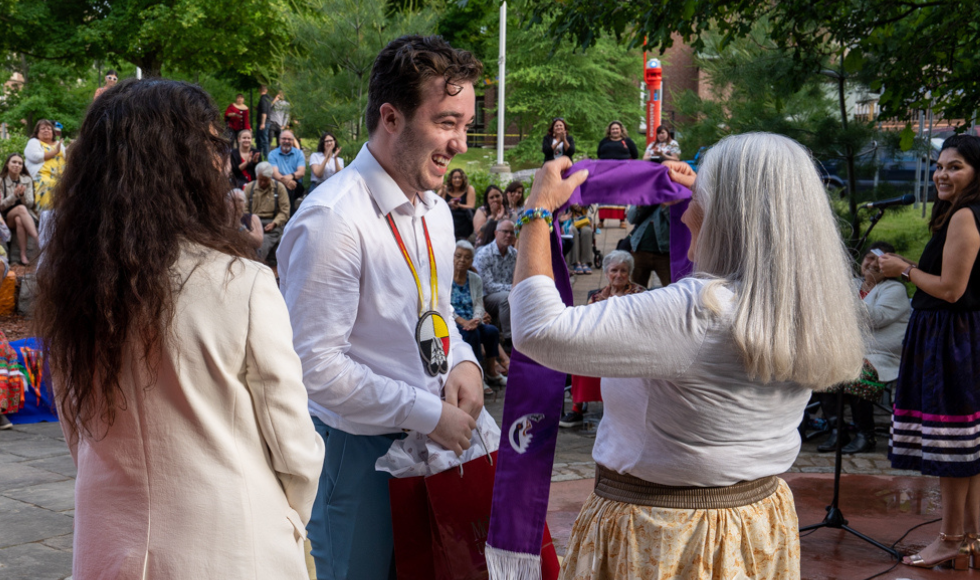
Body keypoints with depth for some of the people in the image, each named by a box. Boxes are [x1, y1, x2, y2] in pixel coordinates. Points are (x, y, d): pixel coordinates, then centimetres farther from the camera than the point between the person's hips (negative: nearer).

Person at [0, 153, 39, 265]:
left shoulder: (27, 180, 9)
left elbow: (30, 204, 2)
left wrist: (22, 195, -19)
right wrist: (14, 195, -19)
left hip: (26, 215, 2)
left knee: (19, 220, -36)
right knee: (21, 208, -36)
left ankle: (23, 256, -39)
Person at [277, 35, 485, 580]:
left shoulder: (435, 210, 6)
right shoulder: (332, 221, -22)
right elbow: (317, 365, -23)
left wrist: (463, 362, -2)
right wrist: (428, 415, -19)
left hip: (429, 436, 8)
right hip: (357, 448, -8)